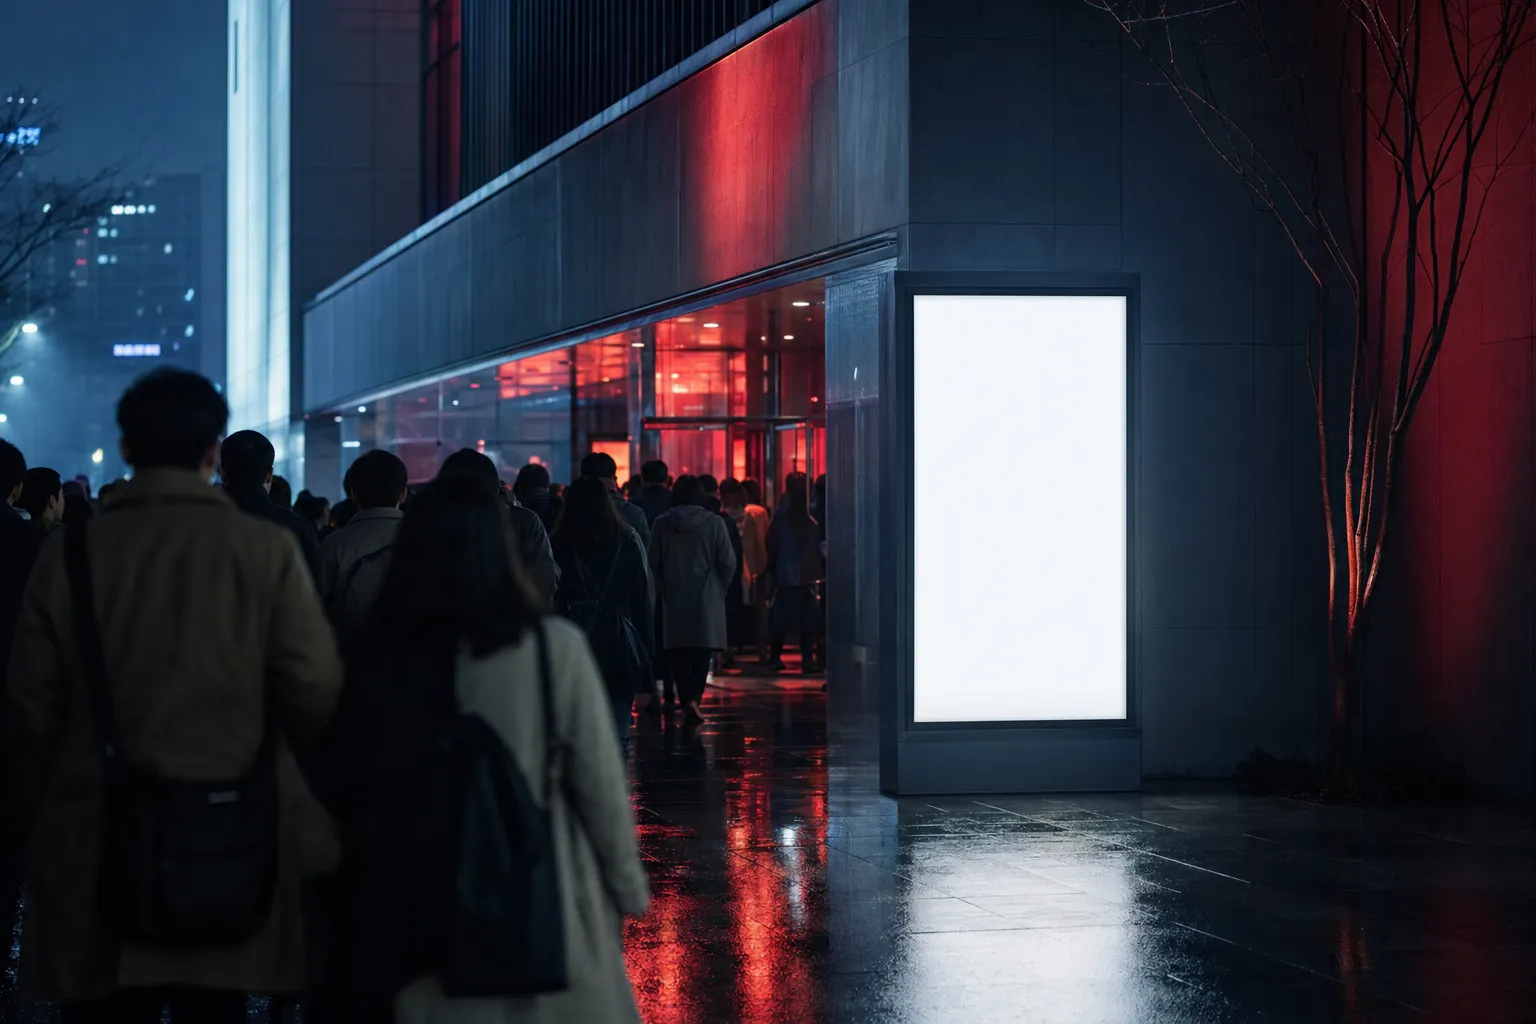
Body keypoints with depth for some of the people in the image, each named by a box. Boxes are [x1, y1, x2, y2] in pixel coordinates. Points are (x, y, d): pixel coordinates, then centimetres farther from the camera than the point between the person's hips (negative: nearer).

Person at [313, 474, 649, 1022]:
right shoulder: (554, 648, -12)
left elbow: (343, 783, 5)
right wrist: (628, 890, 5)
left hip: (417, 914, 3)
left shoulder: (379, 655, -4)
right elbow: (599, 782, -7)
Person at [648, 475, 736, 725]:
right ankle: (694, 698, -16)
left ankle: (686, 698, 10)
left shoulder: (662, 524, -2)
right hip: (707, 598, -2)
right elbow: (728, 563, -5)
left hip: (673, 598, 2)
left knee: (677, 651, 12)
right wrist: (720, 588, 11)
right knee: (703, 650, -1)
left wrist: (661, 591, 14)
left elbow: (653, 563, 2)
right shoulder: (714, 523, -6)